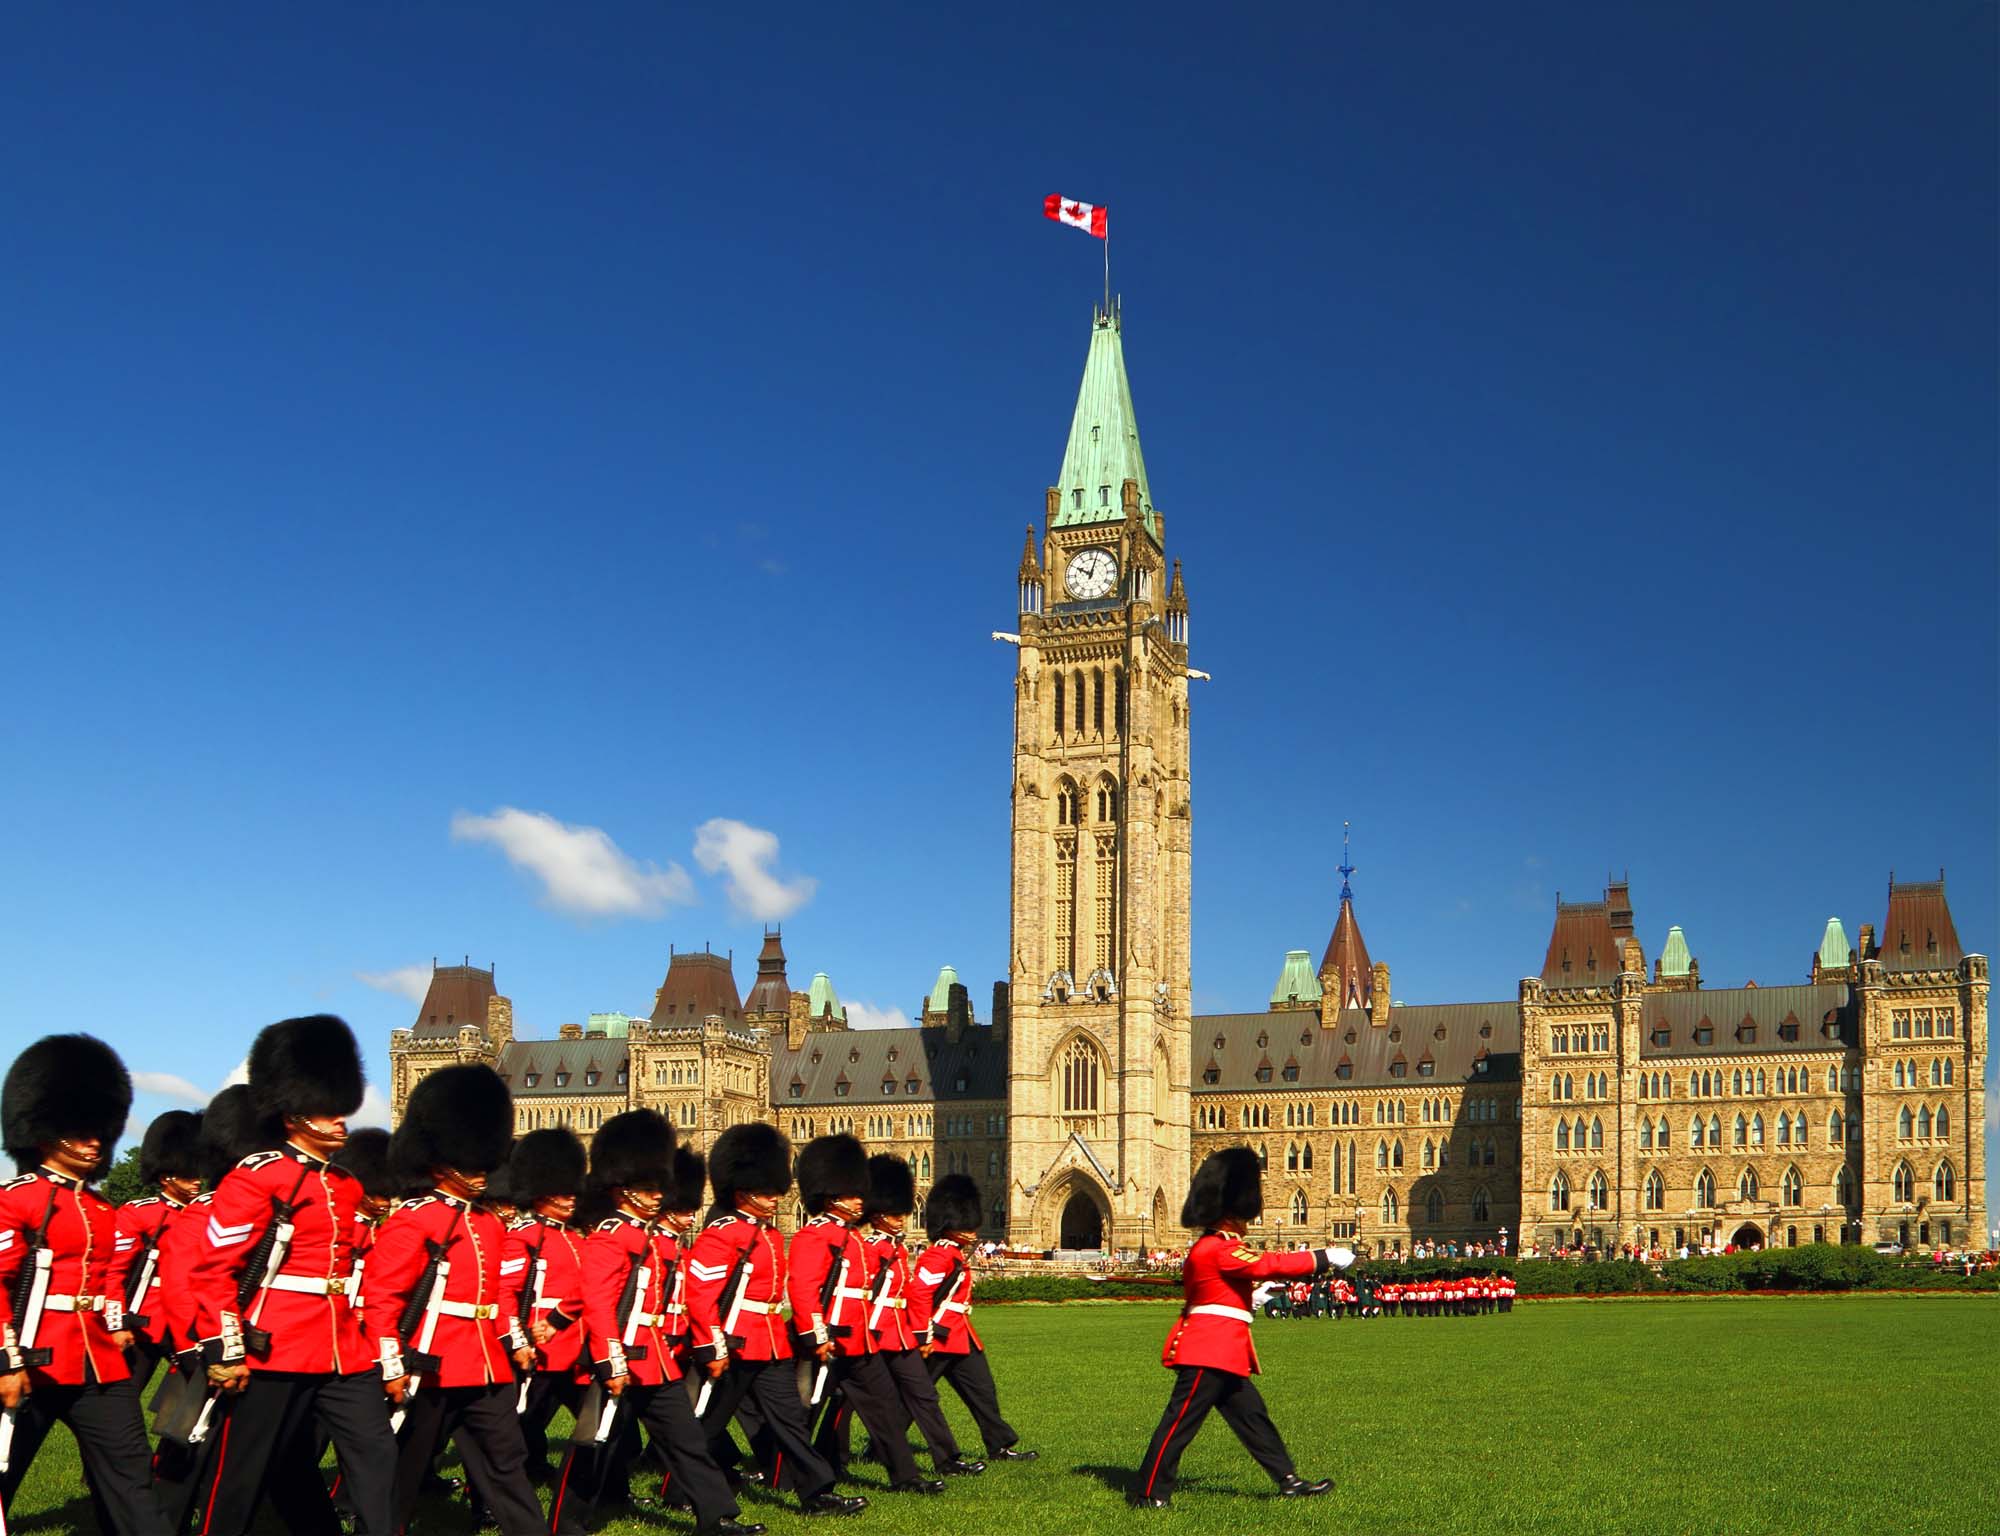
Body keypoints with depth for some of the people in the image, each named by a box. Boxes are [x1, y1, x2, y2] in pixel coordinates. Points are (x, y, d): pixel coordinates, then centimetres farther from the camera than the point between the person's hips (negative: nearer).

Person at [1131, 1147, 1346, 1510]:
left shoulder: (1208, 1247, 16)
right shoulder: (1222, 1249, -16)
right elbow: (1269, 1265, -19)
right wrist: (1325, 1258, -14)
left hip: (1222, 1354, 11)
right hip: (1210, 1351, -11)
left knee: (1252, 1417, 13)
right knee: (1181, 1421, -7)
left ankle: (1289, 1481, 19)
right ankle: (1149, 1494, -3)